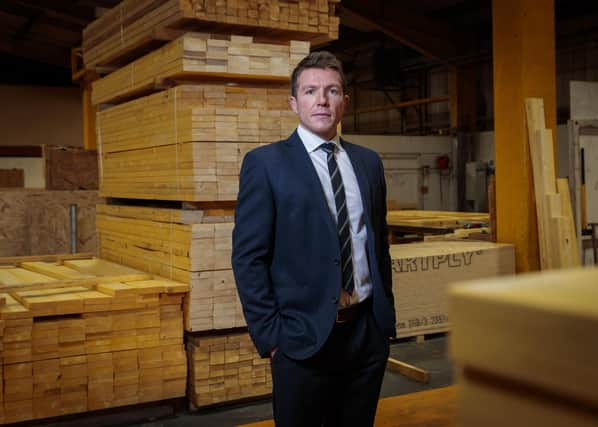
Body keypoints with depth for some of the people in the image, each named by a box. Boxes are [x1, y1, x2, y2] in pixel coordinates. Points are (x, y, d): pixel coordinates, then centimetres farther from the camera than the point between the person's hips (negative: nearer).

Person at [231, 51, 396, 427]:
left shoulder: (368, 162, 9)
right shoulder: (266, 163, -6)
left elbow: (379, 243, 14)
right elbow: (248, 257, -8)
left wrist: (387, 318, 11)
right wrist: (270, 337, -11)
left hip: (370, 332, 5)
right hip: (304, 337, -4)